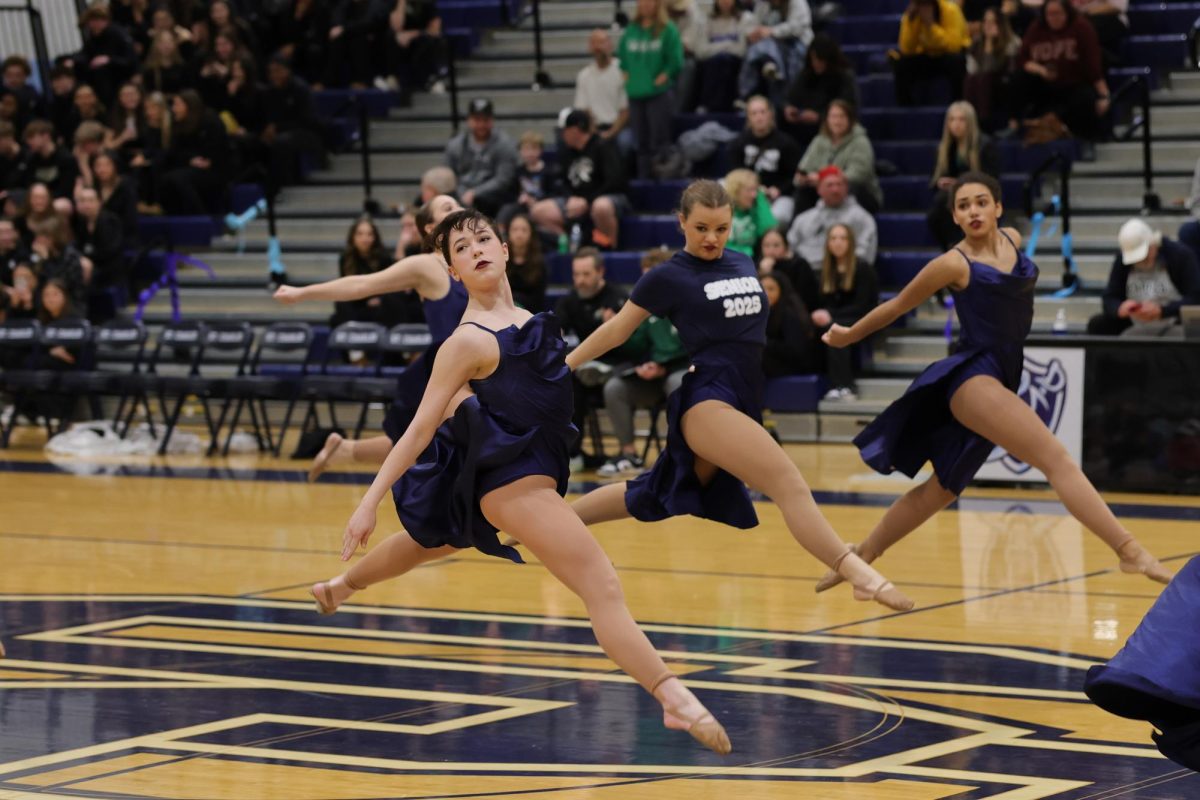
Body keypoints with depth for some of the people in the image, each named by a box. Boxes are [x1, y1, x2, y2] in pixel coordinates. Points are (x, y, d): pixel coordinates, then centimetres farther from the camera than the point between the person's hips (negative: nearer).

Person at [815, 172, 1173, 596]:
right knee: (1056, 459, -22)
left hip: (1001, 380, 8)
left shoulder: (1013, 240, 9)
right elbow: (897, 305, 7)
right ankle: (1128, 549, -31)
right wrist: (847, 336, 19)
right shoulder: (955, 264, -7)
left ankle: (858, 557, 27)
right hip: (972, 375, -8)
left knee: (941, 490, 16)